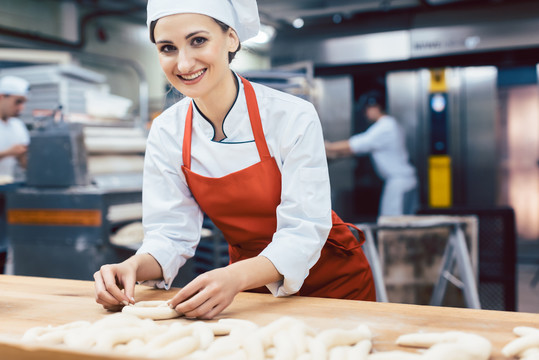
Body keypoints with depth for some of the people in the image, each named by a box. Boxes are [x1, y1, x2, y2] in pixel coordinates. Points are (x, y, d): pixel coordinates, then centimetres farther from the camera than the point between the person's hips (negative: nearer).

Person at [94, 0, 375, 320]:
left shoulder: (294, 117, -22)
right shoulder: (166, 133, -10)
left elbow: (303, 232, -23)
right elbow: (171, 233, -8)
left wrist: (235, 278, -41)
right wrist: (134, 267, -29)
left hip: (330, 280, -3)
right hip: (251, 288, 3)